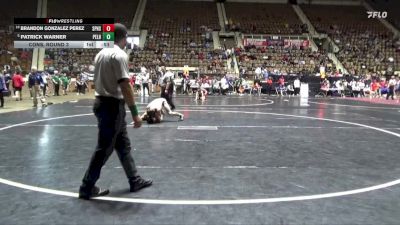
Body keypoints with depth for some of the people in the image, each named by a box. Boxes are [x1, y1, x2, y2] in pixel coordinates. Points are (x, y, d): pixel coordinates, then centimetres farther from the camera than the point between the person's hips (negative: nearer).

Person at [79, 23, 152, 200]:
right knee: (104, 149, 1)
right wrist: (135, 113, -20)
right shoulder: (119, 55, -15)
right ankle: (87, 187, 12)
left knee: (123, 145, 16)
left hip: (102, 102, 10)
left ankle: (135, 180, 27)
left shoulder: (101, 53, 13)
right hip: (113, 105, -10)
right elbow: (125, 86, -22)